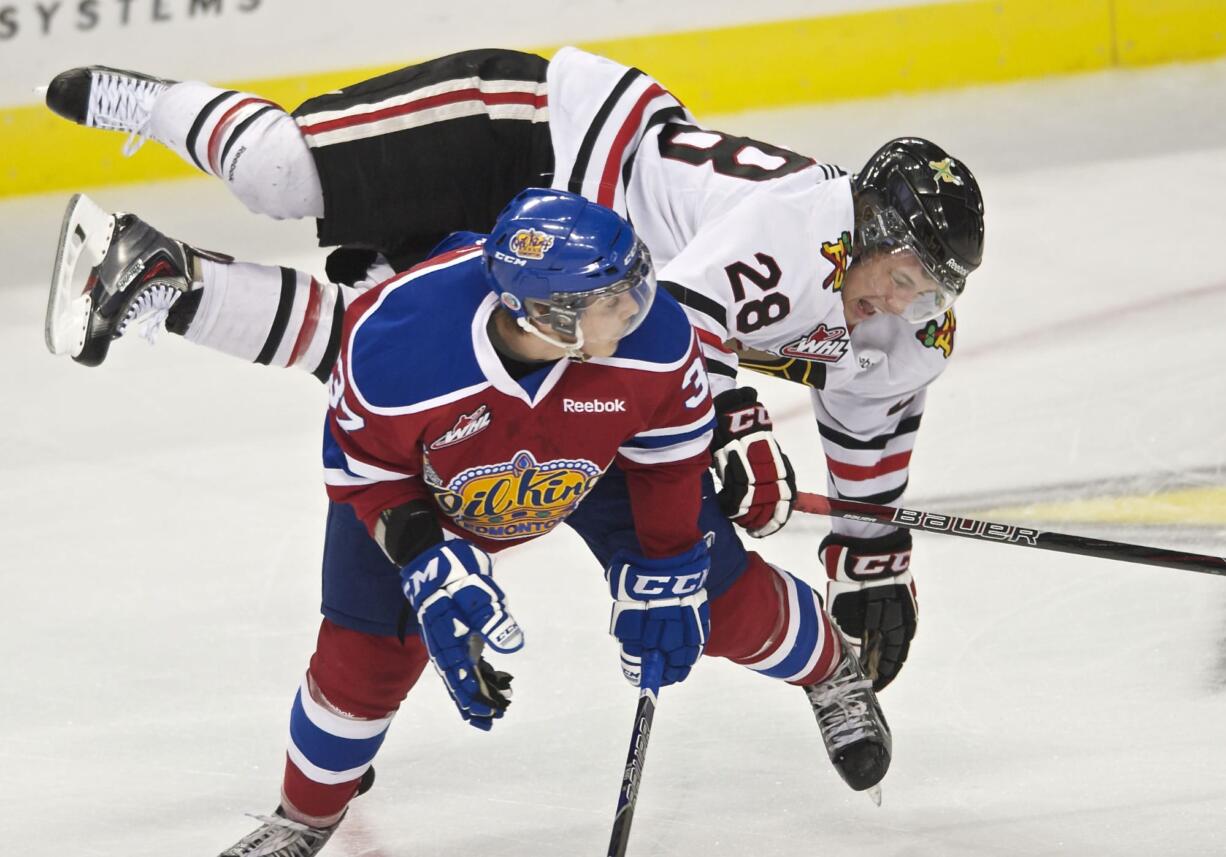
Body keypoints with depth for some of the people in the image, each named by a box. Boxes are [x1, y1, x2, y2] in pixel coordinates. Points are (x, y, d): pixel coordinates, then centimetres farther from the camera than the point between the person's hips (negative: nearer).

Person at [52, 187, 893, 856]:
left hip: (595, 459, 2)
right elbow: (365, 469, -24)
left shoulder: (652, 337, -37)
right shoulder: (393, 345, -44)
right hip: (422, 480, -1)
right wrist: (433, 571, -30)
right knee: (365, 651, -5)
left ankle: (832, 669, 37)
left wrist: (665, 575, -12)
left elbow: (671, 445, -16)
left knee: (722, 603, 1)